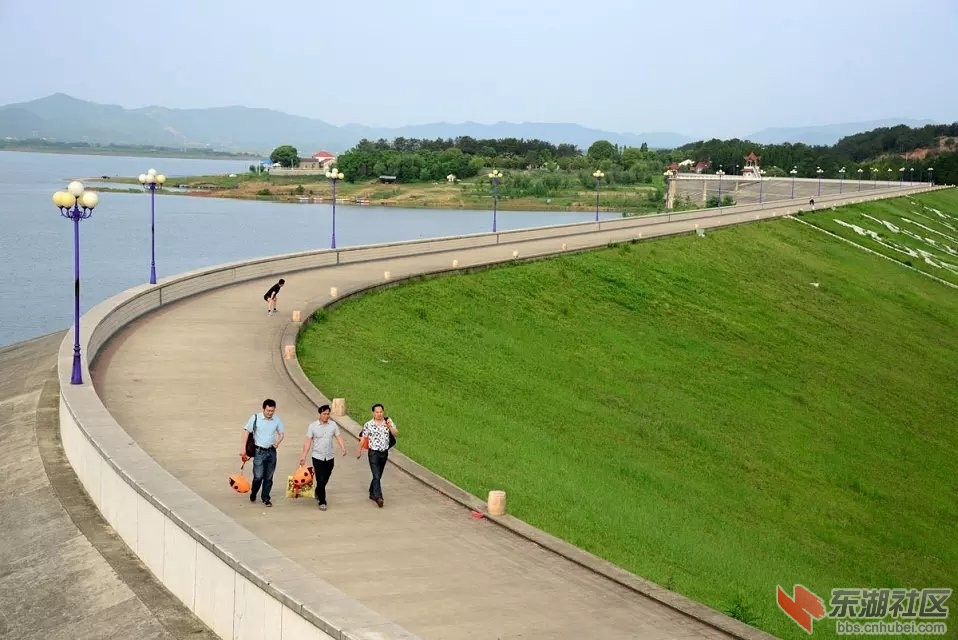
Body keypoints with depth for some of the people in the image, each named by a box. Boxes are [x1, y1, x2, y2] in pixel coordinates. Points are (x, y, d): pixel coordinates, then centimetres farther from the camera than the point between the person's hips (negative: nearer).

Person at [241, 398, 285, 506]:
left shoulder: (277, 420, 1)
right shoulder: (255, 418, -8)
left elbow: (282, 433, 14)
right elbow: (246, 431, -4)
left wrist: (277, 443, -3)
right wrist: (243, 448, -9)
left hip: (271, 452, 3)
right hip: (259, 451, -3)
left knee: (268, 477, 7)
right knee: (258, 476, -8)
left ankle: (265, 498, 19)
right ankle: (253, 494, 19)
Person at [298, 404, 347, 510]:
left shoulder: (333, 425, 2)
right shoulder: (312, 426, -4)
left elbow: (339, 437, 2)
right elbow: (308, 442, -3)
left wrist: (343, 448, -17)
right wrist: (303, 456, -9)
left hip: (330, 457, 3)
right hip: (317, 457, -3)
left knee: (325, 480, 14)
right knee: (320, 480, -8)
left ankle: (318, 492, 43)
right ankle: (322, 502, 1)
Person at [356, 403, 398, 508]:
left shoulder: (388, 422, -2)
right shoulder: (368, 425, -9)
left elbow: (396, 434, -7)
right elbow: (362, 438, 1)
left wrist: (390, 427, -25)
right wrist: (359, 452, 6)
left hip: (384, 453, 4)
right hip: (374, 453, -4)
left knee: (378, 475, 16)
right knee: (376, 476, -14)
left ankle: (372, 494, 33)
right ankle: (378, 497, -18)